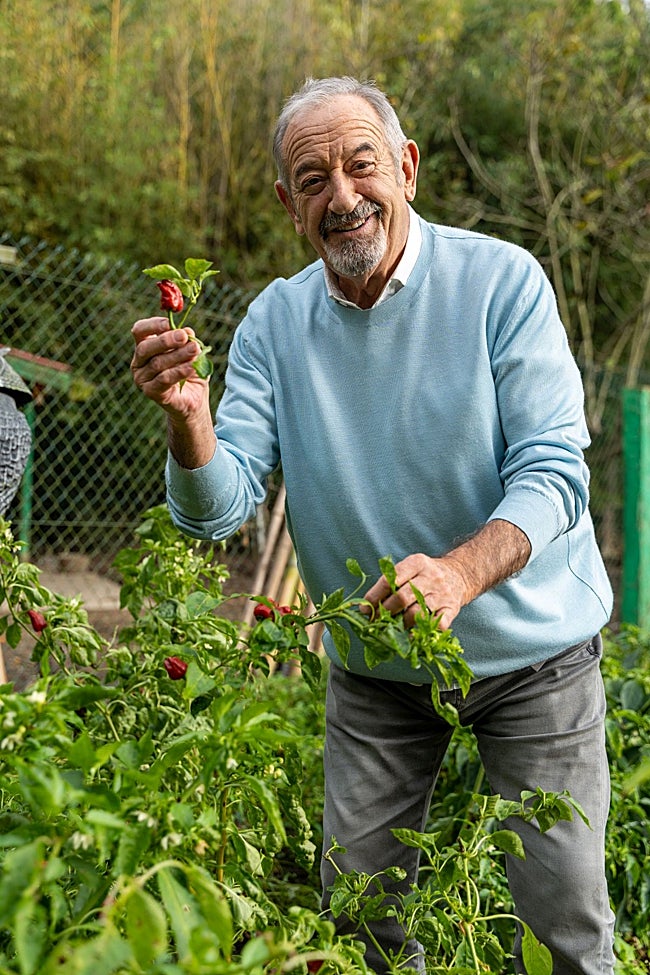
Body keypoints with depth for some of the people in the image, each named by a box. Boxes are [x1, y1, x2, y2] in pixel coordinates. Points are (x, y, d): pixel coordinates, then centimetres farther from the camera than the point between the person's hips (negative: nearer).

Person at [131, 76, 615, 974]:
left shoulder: (502, 281, -14)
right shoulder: (274, 321, -5)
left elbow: (554, 470, -20)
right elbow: (218, 510, -11)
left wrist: (460, 572, -39)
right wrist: (189, 419, -34)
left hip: (532, 651, -2)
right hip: (375, 671, 3)